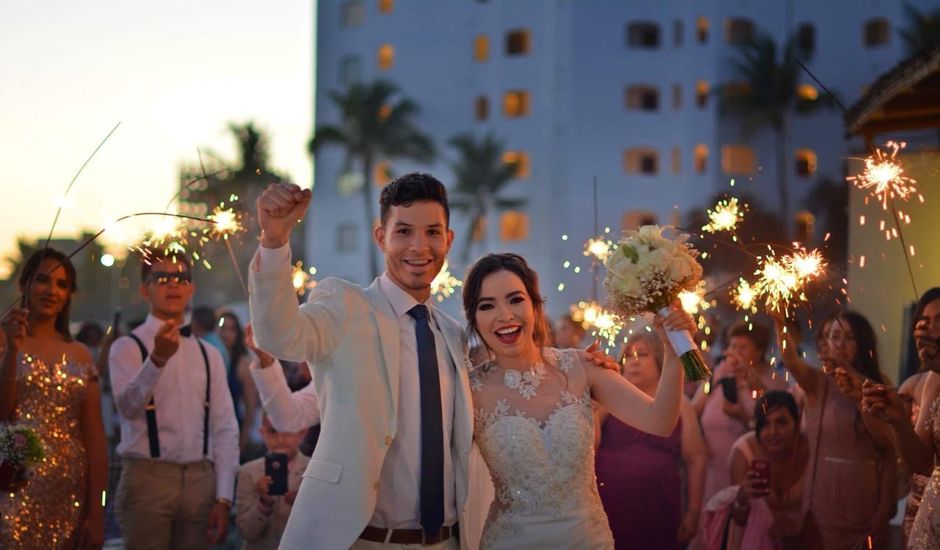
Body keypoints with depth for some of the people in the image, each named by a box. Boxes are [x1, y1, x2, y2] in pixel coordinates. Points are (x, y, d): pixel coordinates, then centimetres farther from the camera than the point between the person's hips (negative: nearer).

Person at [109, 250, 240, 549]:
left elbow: (225, 428, 9)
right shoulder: (128, 347, -2)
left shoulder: (209, 355, 13)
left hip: (200, 479, 4)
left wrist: (223, 498, 1)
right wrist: (157, 359, -38)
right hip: (147, 477, -4)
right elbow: (129, 406, -21)